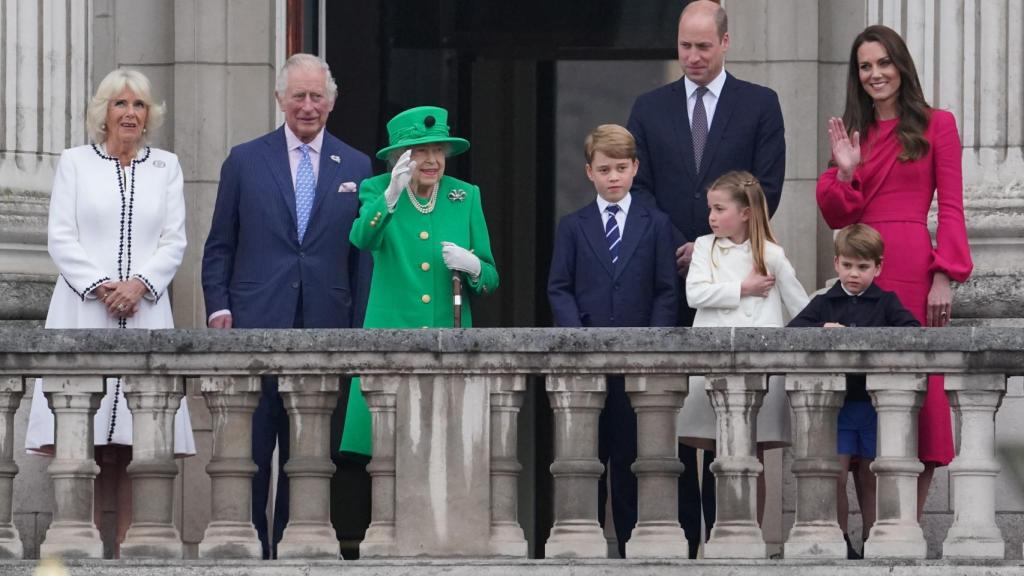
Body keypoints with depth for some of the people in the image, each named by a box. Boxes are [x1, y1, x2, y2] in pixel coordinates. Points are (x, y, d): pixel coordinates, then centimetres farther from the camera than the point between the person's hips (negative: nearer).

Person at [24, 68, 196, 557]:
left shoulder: (165, 167, 14)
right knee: (82, 439, -8)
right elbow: (61, 238, 3)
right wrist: (99, 286, -10)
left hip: (144, 313, 1)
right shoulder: (75, 163, 10)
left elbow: (174, 241, 8)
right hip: (83, 312, -1)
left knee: (136, 439, -5)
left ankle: (127, 547, -5)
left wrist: (139, 284, -9)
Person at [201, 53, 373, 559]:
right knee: (250, 446, -5)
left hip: (324, 328, 1)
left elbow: (362, 253, 9)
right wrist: (218, 307, -4)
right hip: (257, 327, -1)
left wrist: (359, 328, 4)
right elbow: (219, 246, 8)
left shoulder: (356, 168, 10)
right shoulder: (246, 161, 6)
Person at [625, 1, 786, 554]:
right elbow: (640, 187, 7)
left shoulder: (759, 105, 5)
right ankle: (681, 527, 1)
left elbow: (767, 189, 0)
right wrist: (676, 249, -7)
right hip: (668, 275, 2)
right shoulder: (650, 108, 11)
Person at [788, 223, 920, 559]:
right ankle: (840, 542, 5)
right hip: (836, 402, 0)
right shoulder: (824, 304, 7)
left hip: (875, 403, 0)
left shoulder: (886, 303, 4)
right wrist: (821, 330, -22)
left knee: (869, 477, 7)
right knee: (836, 475, -4)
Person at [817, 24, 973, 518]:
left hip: (912, 267, -4)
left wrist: (945, 277, -11)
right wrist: (845, 172, -4)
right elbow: (837, 217, 14)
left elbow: (951, 208, -1)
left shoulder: (935, 125, 5)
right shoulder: (853, 132, 18)